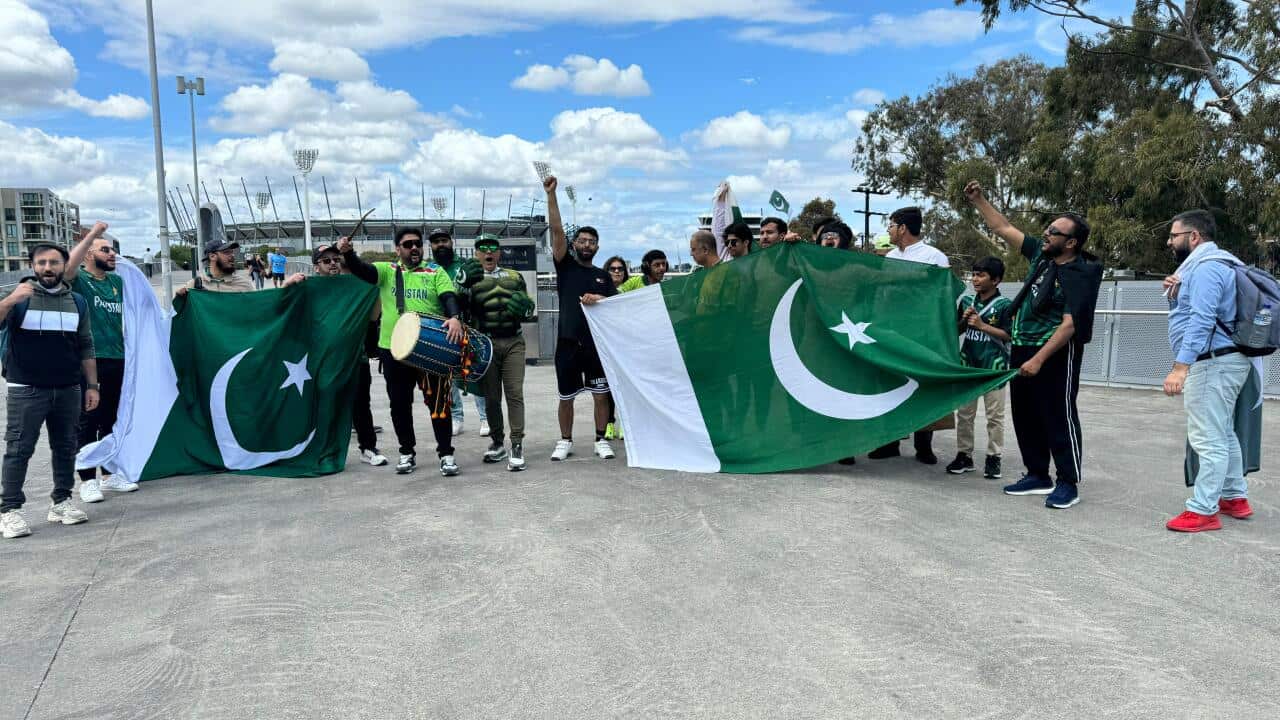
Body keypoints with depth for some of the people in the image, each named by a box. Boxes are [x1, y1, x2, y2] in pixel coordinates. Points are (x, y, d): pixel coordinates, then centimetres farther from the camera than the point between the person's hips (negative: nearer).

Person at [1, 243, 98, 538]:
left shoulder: (77, 302, 9)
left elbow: (85, 348, 13)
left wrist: (92, 386, 9)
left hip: (68, 390, 3)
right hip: (26, 390, -3)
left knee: (65, 447, 8)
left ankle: (61, 501, 19)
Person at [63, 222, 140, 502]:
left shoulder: (117, 281, 12)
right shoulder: (78, 280, -4)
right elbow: (68, 266, -27)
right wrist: (92, 234, -27)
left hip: (116, 360, 6)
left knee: (111, 420, 14)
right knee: (87, 422, -2)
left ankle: (111, 474, 24)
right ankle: (88, 481, 5)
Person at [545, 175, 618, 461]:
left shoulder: (603, 276, 12)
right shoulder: (565, 265, 6)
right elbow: (556, 230, -4)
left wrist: (599, 299, -12)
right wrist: (551, 195, -12)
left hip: (597, 342, 1)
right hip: (568, 342, -1)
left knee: (601, 394, 4)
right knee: (566, 397, 7)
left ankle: (601, 441, 16)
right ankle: (565, 441, 22)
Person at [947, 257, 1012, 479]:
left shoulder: (1004, 305, -7)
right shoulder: (966, 301, 6)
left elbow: (1009, 335, -13)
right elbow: (956, 331, 13)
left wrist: (982, 325, -18)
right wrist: (964, 320, -7)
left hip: (993, 367, -5)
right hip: (968, 366, 5)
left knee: (995, 416, 4)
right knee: (964, 413, 9)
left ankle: (993, 458, 12)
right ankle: (964, 455, 17)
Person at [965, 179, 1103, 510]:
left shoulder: (1078, 277, -16)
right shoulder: (1041, 254, 5)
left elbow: (1069, 325, -22)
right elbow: (1004, 228, 13)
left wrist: (1038, 360, -26)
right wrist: (978, 200, 7)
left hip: (1056, 353, -8)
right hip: (1022, 347, 8)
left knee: (1059, 417, -3)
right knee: (1025, 415, 12)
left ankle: (1068, 484, 4)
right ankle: (1037, 475, 23)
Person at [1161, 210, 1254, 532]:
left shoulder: (1206, 267, -16)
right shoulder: (1211, 264, 18)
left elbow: (1201, 321, -27)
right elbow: (1196, 311, 22)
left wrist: (1180, 367, -33)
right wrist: (1177, 294, 3)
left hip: (1213, 363, -11)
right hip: (1220, 361, 11)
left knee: (1208, 439, -9)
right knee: (1223, 435, 20)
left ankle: (1203, 511, -6)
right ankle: (1235, 497, 30)